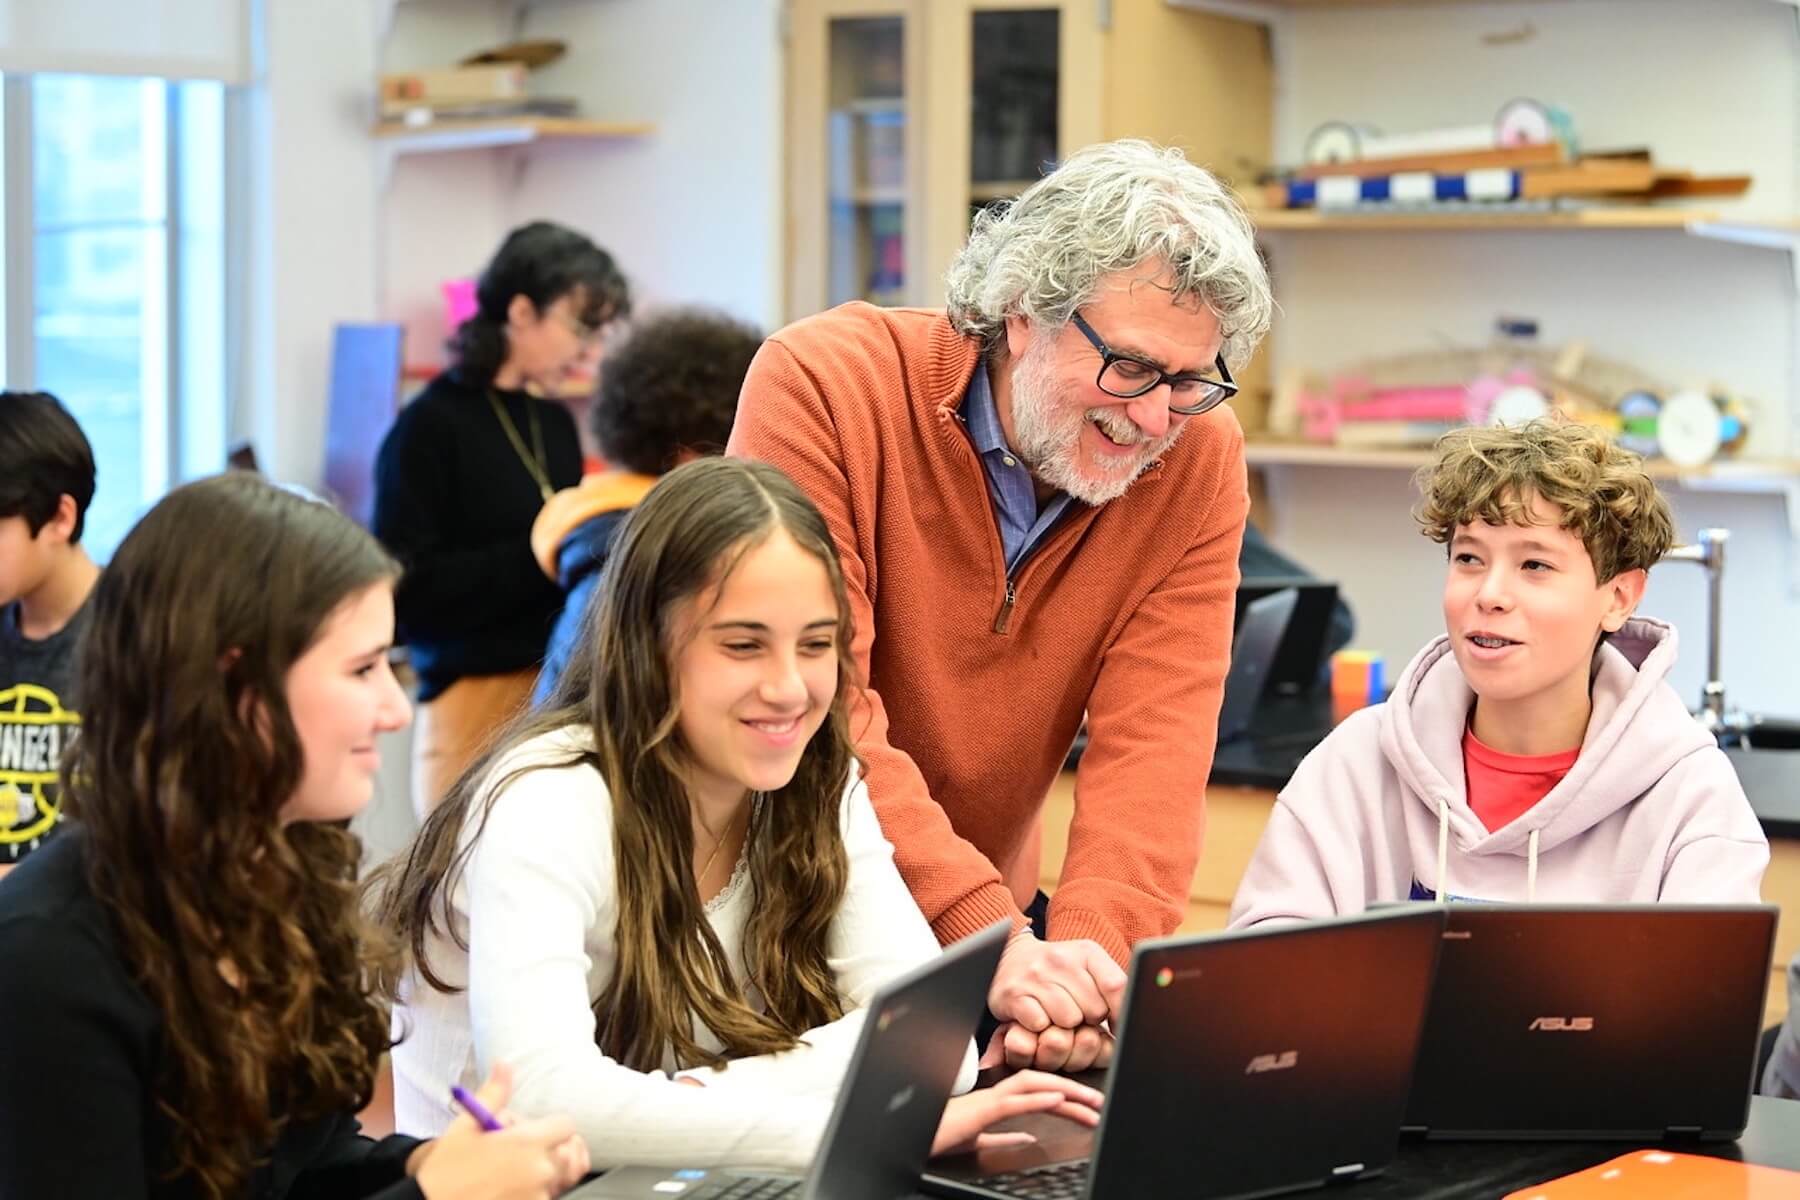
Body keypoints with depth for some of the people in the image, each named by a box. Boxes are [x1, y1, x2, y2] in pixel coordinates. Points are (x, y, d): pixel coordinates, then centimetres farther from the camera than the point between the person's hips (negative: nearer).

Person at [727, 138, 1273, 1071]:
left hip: (971, 916, 4)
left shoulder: (1200, 459, -6)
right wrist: (992, 938, -33)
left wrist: (1095, 949, -31)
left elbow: (1155, 738, -13)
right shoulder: (824, 383, -18)